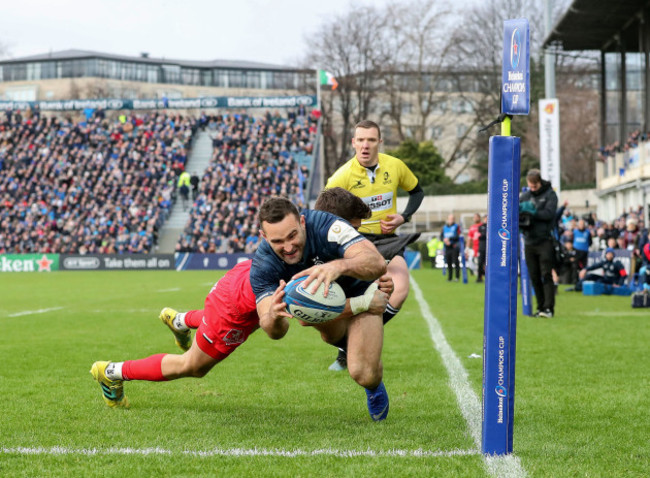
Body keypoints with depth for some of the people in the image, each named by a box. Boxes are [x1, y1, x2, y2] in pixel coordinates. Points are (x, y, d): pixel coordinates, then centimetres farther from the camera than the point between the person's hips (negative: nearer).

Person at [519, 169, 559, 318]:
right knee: (534, 277, 6)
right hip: (529, 241, 5)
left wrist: (532, 212, -24)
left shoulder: (550, 195, 0)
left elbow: (549, 213, -13)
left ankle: (549, 307, -10)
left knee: (546, 275, -8)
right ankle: (540, 307, 13)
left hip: (545, 240, -5)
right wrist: (518, 210, -16)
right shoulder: (525, 195, 11)